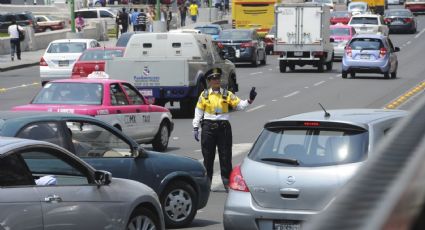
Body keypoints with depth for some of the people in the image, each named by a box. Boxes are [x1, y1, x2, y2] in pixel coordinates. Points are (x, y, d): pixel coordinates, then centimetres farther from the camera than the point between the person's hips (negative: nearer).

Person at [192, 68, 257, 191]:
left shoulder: (227, 94, 6)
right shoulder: (204, 95, 5)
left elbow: (239, 105, 2)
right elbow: (198, 112, 7)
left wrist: (250, 100, -14)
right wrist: (195, 127, 3)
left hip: (224, 127, 0)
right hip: (208, 127, 0)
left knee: (225, 156, 1)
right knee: (208, 156, 6)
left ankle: (227, 182, 7)